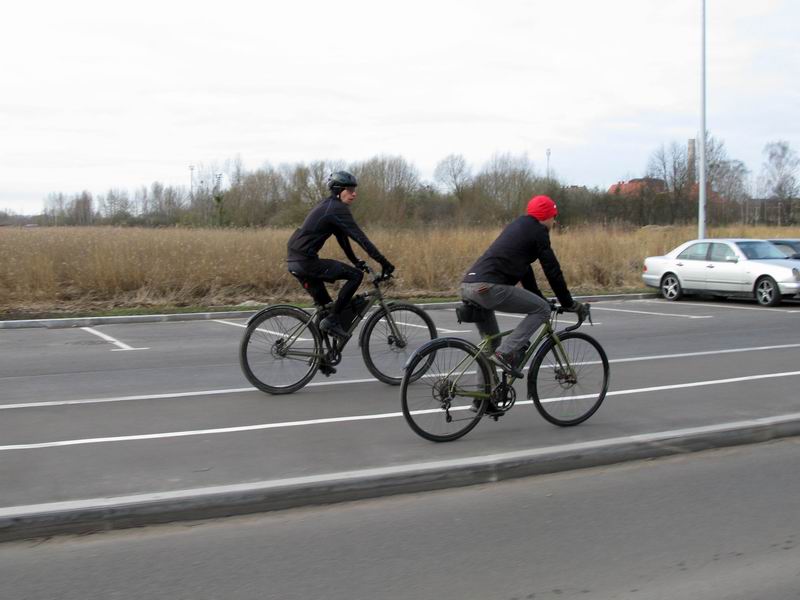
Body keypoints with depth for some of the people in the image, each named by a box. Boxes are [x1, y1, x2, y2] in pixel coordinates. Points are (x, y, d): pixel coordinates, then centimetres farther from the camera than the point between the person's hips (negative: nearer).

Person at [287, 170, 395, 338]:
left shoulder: (327, 205, 18)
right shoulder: (338, 209, -12)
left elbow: (341, 236, 25)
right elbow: (360, 237, -16)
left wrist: (355, 260, 26)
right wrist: (384, 262, -14)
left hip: (295, 261, 10)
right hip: (306, 261, -10)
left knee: (324, 305, 21)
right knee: (356, 275, -7)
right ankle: (332, 320, -6)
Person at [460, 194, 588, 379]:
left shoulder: (517, 226, 29)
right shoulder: (538, 231, 3)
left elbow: (524, 269, 33)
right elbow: (552, 270, 3)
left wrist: (540, 299, 36)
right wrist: (569, 303, 12)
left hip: (467, 286, 9)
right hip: (489, 287, -9)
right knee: (542, 310, 3)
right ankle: (506, 352, -7)